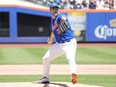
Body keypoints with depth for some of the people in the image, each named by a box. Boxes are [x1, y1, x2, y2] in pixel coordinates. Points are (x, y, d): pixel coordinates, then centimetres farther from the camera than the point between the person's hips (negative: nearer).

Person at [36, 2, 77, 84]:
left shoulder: (60, 16, -14)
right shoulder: (52, 20, 10)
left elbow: (63, 18, -42)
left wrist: (63, 19, -64)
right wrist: (50, 38, 14)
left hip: (69, 43, -8)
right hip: (59, 44, 8)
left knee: (70, 58, -34)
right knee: (45, 59, 12)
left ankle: (73, 74, -55)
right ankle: (45, 78, 28)